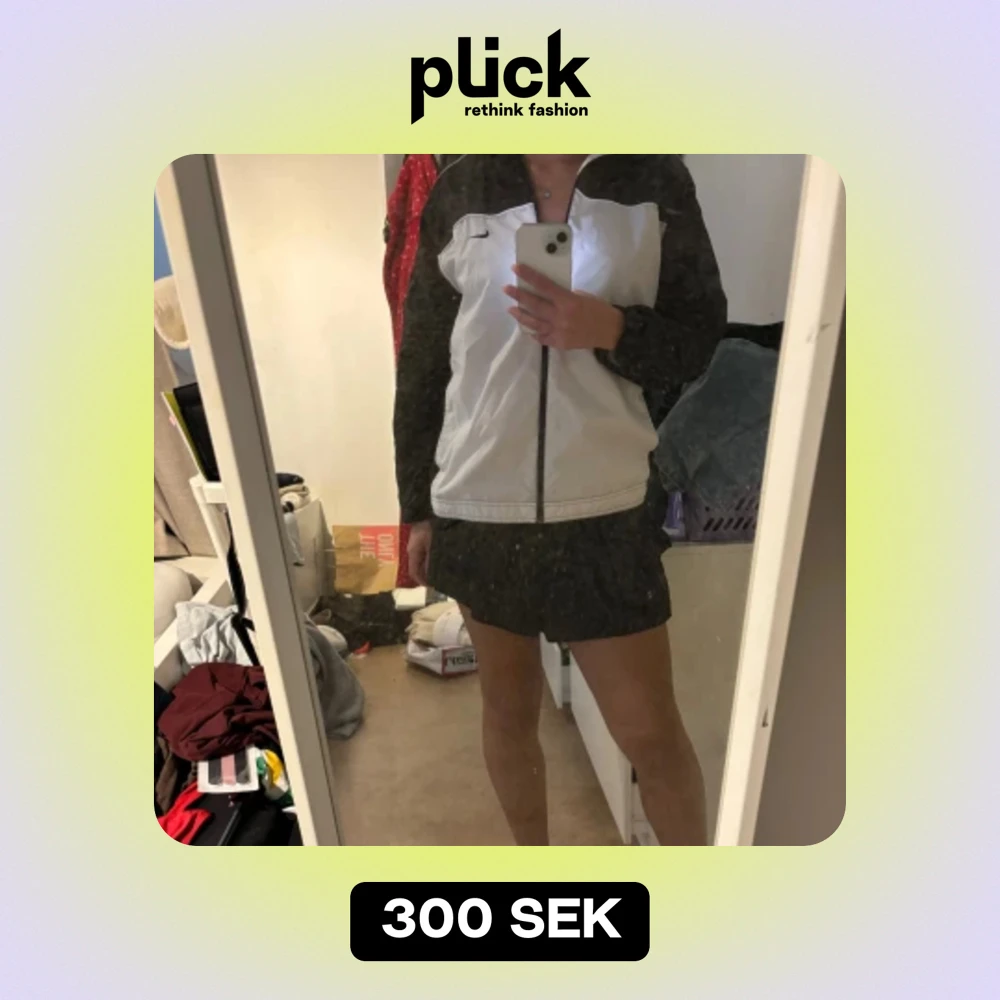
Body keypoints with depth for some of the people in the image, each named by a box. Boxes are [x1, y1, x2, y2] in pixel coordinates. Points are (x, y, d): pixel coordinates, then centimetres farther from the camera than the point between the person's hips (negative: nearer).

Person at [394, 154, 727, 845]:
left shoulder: (656, 178, 3)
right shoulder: (459, 192, 5)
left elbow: (700, 335, 4)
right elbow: (421, 362, 6)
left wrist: (612, 329, -19)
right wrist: (417, 507, 7)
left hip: (606, 509, -1)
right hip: (478, 509, 2)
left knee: (652, 733, 10)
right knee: (509, 713, 19)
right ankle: (532, 857, 50)